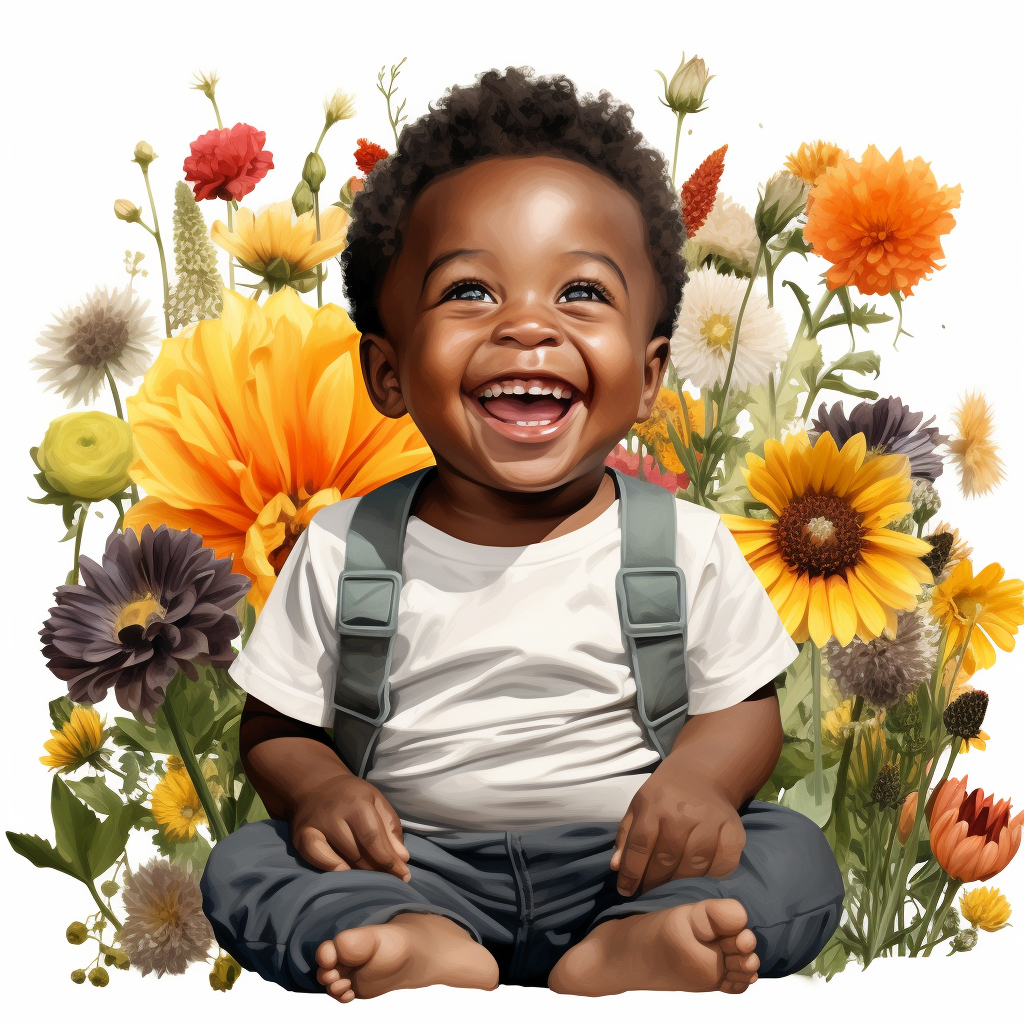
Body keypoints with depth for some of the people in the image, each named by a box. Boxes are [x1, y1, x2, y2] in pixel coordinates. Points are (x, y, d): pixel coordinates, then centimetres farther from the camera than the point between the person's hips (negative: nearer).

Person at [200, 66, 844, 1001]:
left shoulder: (686, 546, -3)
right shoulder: (344, 548, -2)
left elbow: (745, 706, 5)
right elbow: (275, 727, 5)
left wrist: (702, 779, -17)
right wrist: (314, 786, -17)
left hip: (621, 860, 0)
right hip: (414, 864, 1)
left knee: (797, 861, -19)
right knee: (244, 864, -16)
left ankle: (620, 954, -39)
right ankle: (425, 946, -37)